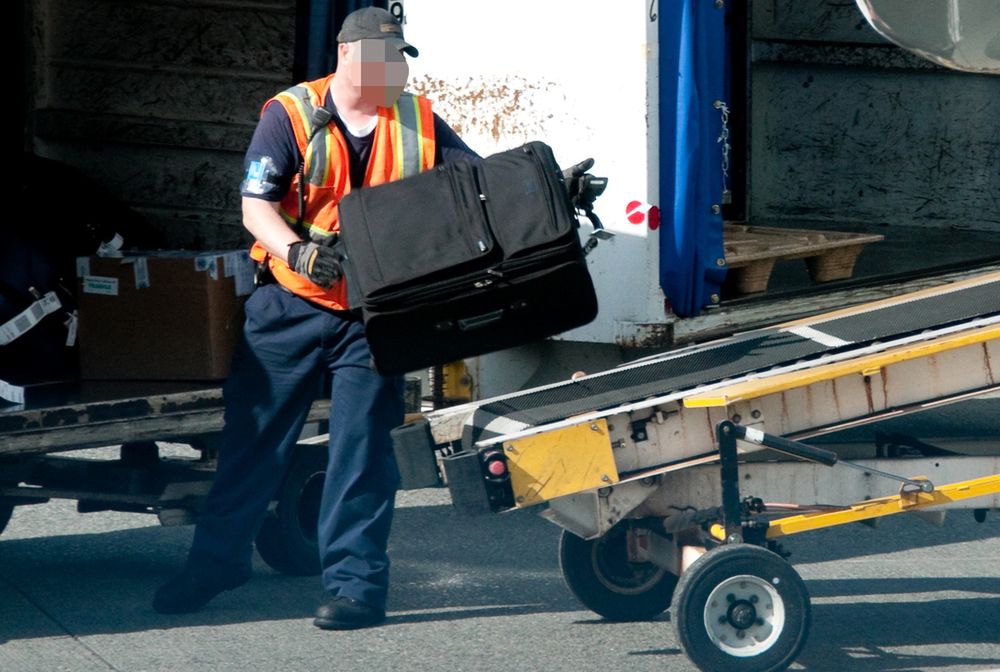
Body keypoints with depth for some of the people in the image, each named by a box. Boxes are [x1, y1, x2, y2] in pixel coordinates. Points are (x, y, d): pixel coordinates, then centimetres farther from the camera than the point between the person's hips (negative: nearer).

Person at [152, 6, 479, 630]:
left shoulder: (418, 122, 4)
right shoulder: (291, 115, -5)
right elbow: (255, 205, -11)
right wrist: (297, 251, -29)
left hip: (374, 314, 1)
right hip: (293, 304, -1)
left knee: (362, 447, 0)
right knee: (254, 436, 7)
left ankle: (357, 583, 4)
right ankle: (216, 561, 19)